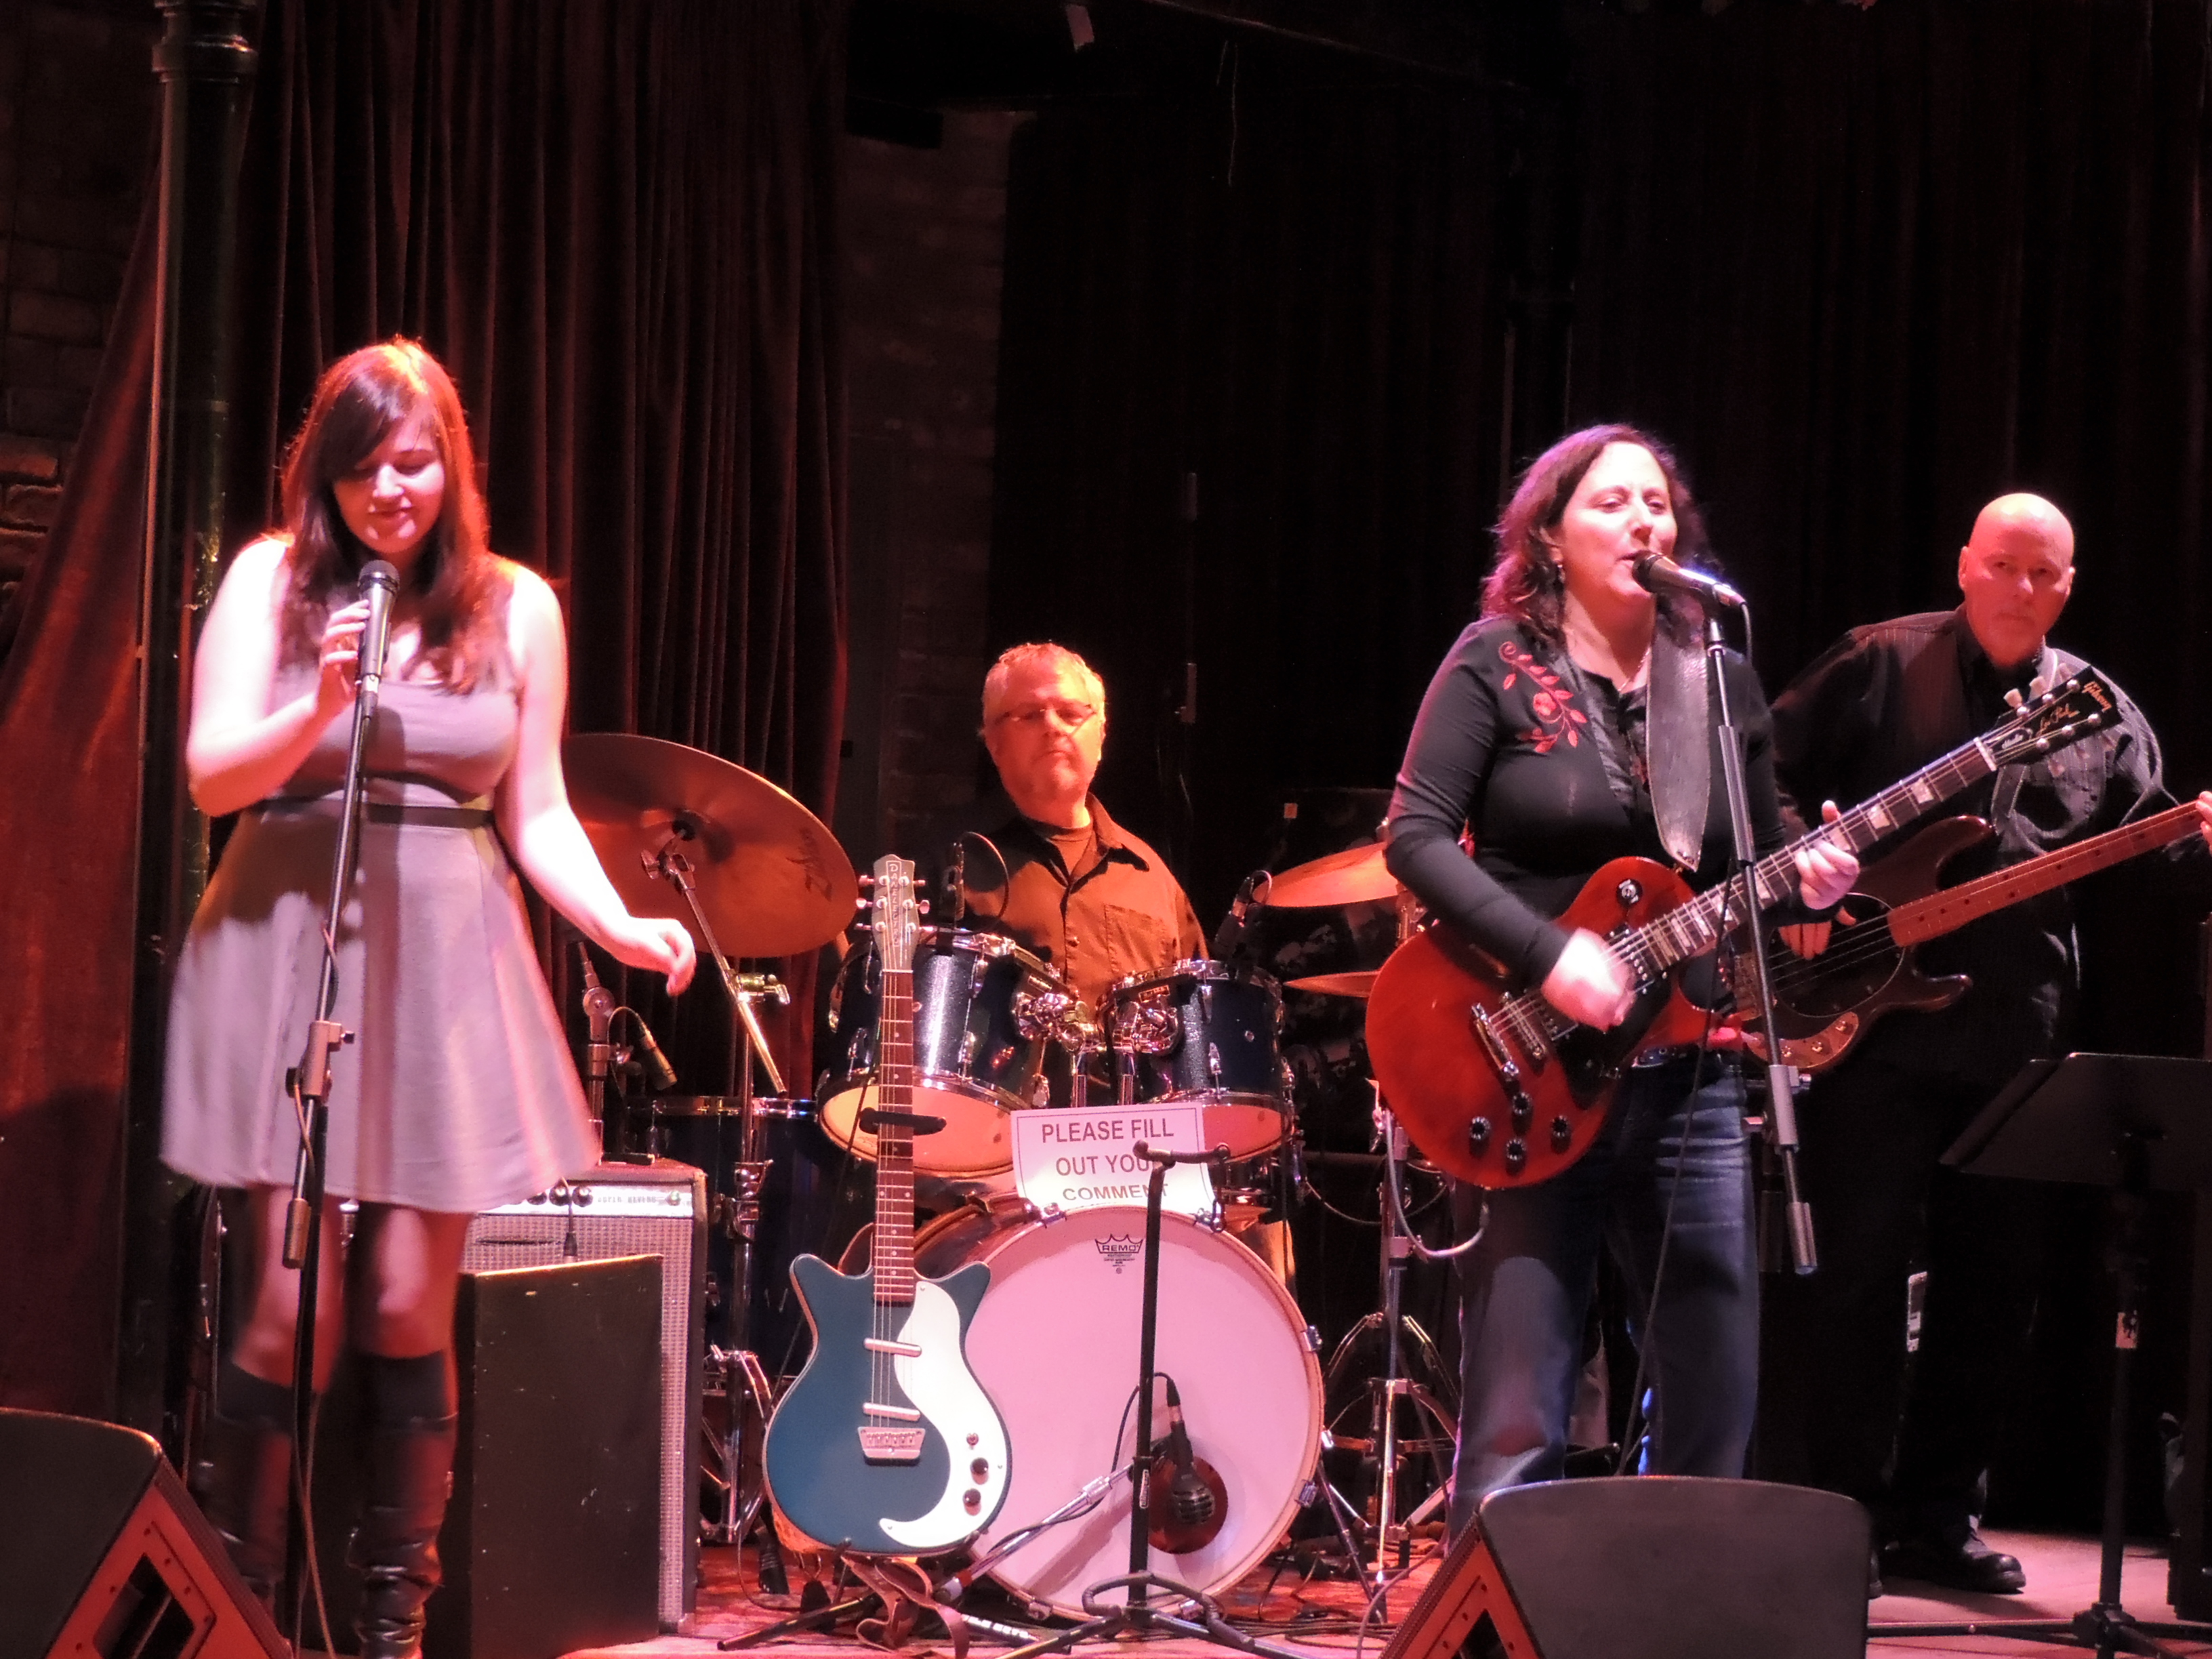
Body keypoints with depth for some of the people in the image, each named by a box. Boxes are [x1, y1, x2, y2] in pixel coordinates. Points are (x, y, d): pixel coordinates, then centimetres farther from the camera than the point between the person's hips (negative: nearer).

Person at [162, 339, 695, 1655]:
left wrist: (623, 924, -5)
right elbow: (213, 777, -3)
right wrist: (320, 708, -20)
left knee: (409, 1307, 0)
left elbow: (536, 814, 11)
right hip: (291, 952, -2)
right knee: (295, 1307, -6)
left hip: (448, 965, 2)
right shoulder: (274, 579, 3)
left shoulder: (516, 607, 9)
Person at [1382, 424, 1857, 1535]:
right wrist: (1548, 956, -19)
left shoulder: (1720, 682, 12)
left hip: (1687, 1077, 4)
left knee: (1714, 1407, 6)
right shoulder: (1497, 663, -1)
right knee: (1516, 1421, -4)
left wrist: (1803, 882, -6)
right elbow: (1417, 834, -9)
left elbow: (1757, 863, 17)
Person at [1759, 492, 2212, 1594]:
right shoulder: (1879, 666, 2)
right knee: (1859, 1274, -4)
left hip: (2015, 1038, 4)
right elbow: (1768, 770, 0)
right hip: (1873, 1016, -4)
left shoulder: (2101, 714, 12)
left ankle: (1936, 1521, 20)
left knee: (1991, 1292, 9)